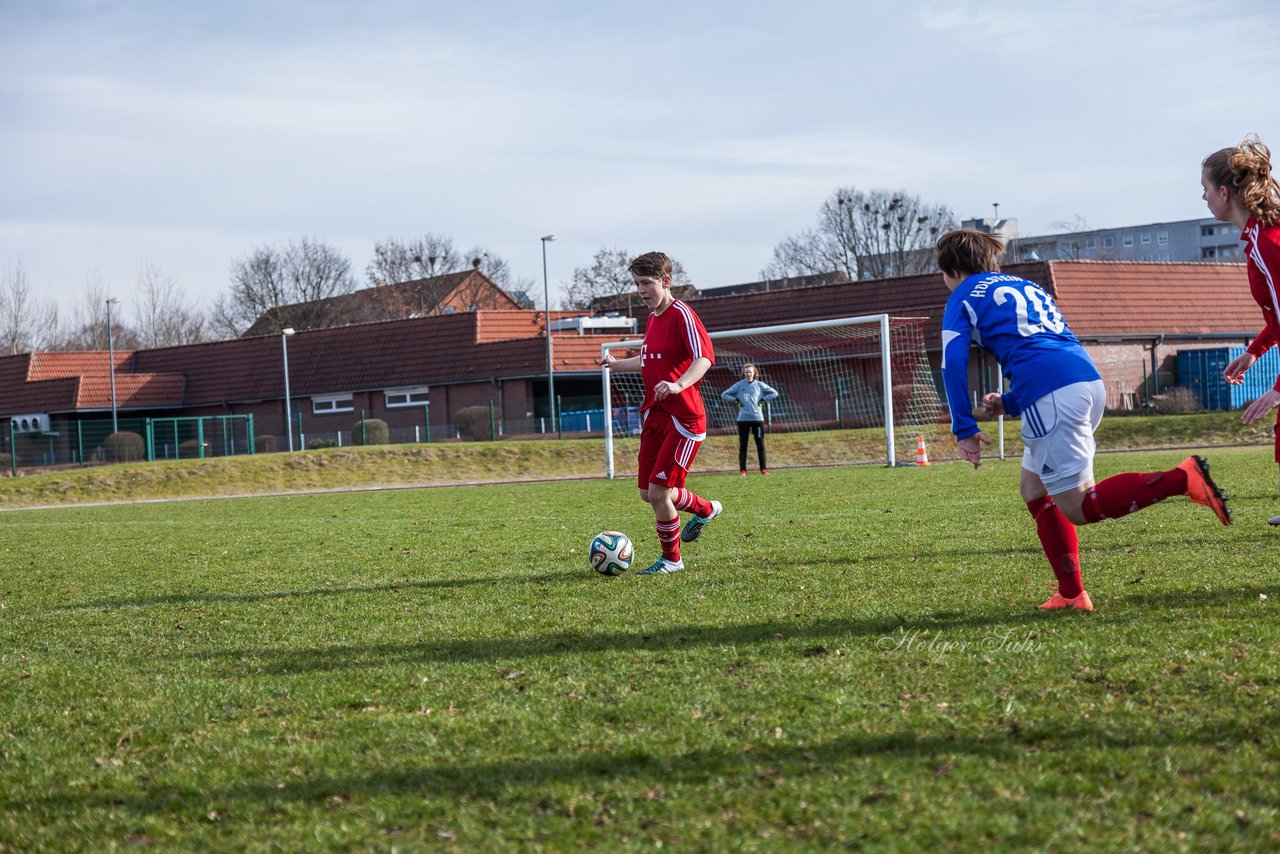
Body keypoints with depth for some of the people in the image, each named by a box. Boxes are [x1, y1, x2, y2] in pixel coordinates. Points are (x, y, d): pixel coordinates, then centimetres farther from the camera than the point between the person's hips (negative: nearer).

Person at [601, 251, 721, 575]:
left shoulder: (681, 315, -13)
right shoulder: (653, 318, 14)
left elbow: (704, 359, -27)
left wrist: (678, 385, -42)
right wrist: (617, 364, 38)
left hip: (684, 419, -9)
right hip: (655, 415, 9)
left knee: (658, 492, -11)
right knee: (648, 493, 11)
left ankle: (671, 559, 9)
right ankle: (705, 509, 36)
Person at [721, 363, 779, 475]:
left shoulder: (760, 384, 8)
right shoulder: (739, 385, 7)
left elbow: (774, 393, 11)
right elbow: (724, 394, 10)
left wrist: (763, 399, -1)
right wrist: (736, 400, -2)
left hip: (757, 417, 0)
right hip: (743, 419, 0)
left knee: (760, 444, 0)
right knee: (742, 445, 1)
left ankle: (763, 469, 4)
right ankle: (742, 470, 4)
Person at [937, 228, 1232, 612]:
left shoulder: (964, 296, 14)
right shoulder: (1027, 286, 33)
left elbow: (953, 362, 1)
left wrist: (965, 429, 3)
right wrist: (1009, 402, 30)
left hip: (1049, 397, -8)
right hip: (1091, 381, 8)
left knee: (1078, 507, -6)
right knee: (1034, 488, 20)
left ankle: (1183, 478, -23)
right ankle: (1071, 594, 13)